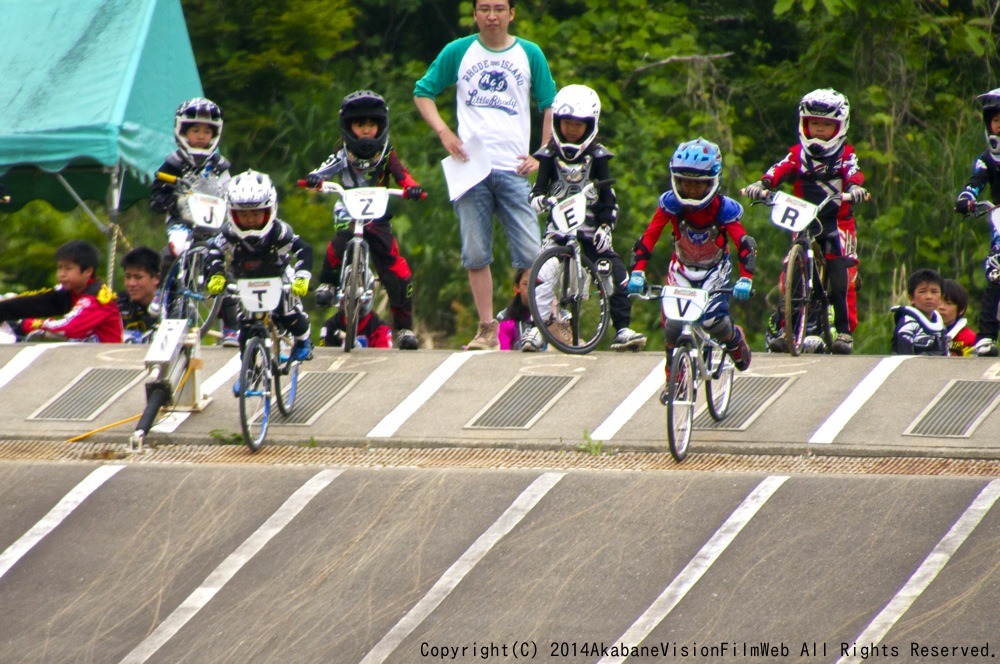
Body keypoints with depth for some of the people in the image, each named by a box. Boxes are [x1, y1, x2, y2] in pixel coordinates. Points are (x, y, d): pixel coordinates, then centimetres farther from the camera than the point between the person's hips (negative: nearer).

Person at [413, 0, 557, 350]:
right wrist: (443, 131, -2)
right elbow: (423, 92, 14)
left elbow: (550, 108, 14)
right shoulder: (458, 52, 8)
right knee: (476, 254, 1)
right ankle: (487, 329, 7)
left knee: (531, 253, -8)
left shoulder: (530, 55, 8)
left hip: (514, 167, -1)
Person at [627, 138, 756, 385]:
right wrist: (637, 273, -39)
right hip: (682, 268, 1)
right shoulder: (671, 203, -22)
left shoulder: (724, 209, -25)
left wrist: (745, 279, -46)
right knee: (672, 324, -17)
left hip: (715, 270, -1)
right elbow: (648, 237, -26)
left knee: (713, 320, -22)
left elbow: (744, 245, -31)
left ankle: (735, 340, 16)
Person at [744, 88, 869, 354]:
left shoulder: (845, 156, 5)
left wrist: (854, 187, -39)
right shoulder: (798, 155, 9)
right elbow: (780, 170, -9)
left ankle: (845, 329, -10)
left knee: (842, 274, -16)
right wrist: (762, 184, -30)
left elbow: (854, 173, -15)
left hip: (838, 221, -2)